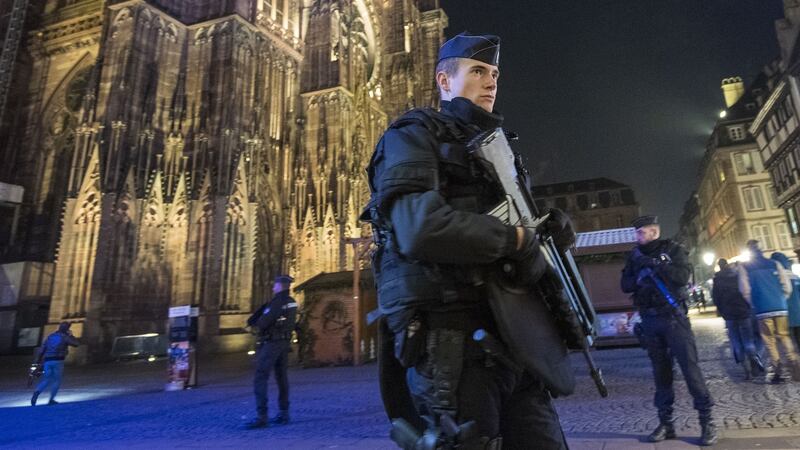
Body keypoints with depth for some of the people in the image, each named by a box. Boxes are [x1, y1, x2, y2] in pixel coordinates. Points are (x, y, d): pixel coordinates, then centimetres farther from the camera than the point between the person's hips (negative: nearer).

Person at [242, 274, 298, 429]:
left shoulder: (277, 302, -17)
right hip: (285, 343, 9)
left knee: (260, 378, -6)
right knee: (282, 378, 13)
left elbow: (263, 322, -19)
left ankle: (261, 416, -9)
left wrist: (256, 323, 3)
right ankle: (284, 413, 17)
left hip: (271, 343, -9)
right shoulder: (292, 303, 9)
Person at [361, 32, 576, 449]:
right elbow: (421, 227, -21)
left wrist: (549, 231, 5)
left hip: (509, 334, 8)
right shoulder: (413, 135, -2)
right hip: (448, 337, -8)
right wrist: (516, 239, -12)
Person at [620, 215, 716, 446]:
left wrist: (654, 264, -21)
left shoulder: (673, 249, -1)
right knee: (661, 372, 8)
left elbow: (683, 275, -17)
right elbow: (625, 285, 4)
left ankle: (707, 421, 9)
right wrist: (639, 278, -14)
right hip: (650, 321, 4)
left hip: (673, 317, -4)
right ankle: (666, 423, 15)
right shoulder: (635, 256, 9)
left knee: (690, 367, -4)